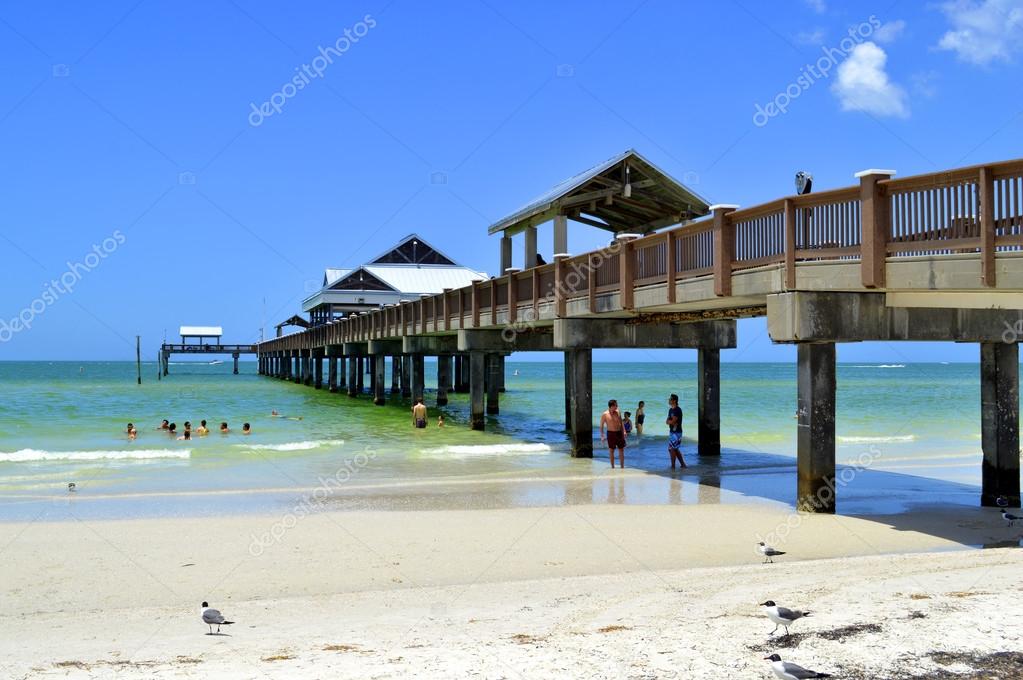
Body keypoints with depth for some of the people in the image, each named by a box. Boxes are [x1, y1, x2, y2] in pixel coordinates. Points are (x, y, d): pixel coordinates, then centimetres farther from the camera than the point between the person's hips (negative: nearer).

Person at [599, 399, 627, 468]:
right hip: (611, 433, -3)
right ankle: (612, 467, 15)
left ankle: (622, 466, 13)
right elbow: (601, 425, -1)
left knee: (621, 451, 5)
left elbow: (621, 423, 12)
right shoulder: (605, 414, -7)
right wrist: (602, 435, -5)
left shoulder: (618, 412, 3)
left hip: (619, 433, 3)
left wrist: (624, 431, 3)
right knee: (611, 451, 4)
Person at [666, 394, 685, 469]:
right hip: (671, 431, 9)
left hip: (676, 432, -9)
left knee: (672, 449, -7)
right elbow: (667, 421, 8)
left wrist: (669, 421, -4)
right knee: (675, 449, 13)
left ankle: (673, 466, 0)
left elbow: (673, 421, -22)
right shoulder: (670, 410, 12)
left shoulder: (678, 410, -15)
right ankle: (683, 464, 21)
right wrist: (671, 422, -11)